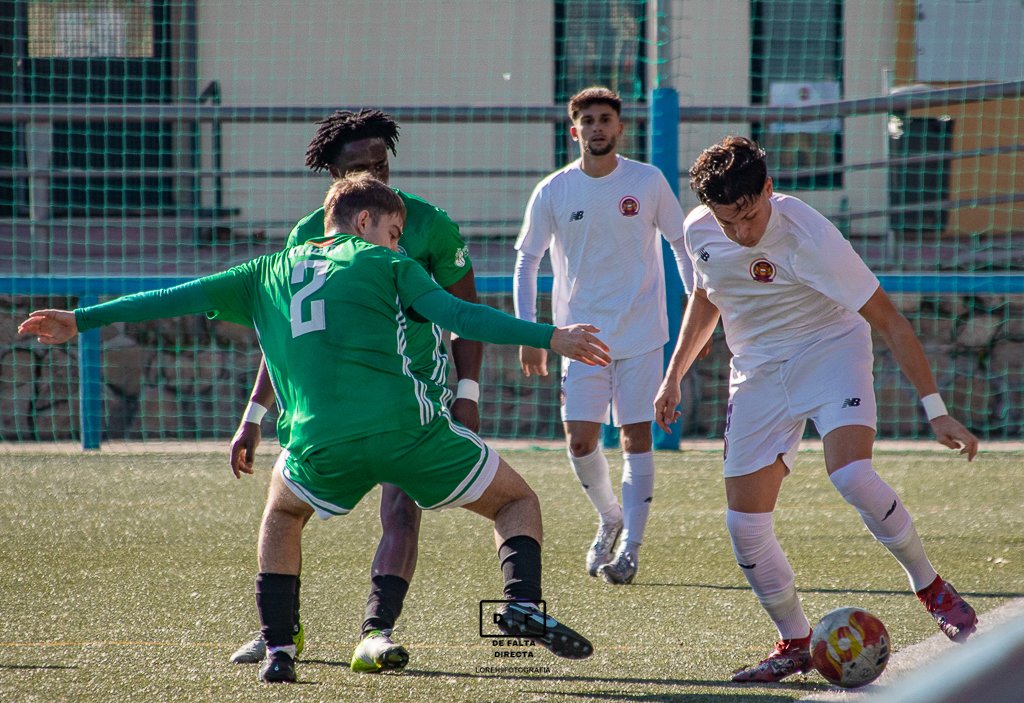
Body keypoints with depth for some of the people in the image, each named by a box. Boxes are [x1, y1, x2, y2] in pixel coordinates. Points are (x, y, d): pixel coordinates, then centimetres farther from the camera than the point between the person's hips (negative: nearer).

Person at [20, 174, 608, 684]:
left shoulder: (270, 272, 25)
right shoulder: (385, 264, 15)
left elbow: (178, 297, 25)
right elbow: (458, 316, 1)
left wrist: (83, 320, 32)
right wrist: (549, 338, 1)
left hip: (320, 445, 3)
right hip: (405, 426, -2)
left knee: (283, 514, 35)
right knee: (518, 501, 15)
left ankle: (278, 649, 20)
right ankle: (522, 599, -13)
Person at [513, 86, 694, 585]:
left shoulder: (648, 183, -2)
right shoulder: (552, 192, -1)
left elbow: (681, 246, 8)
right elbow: (526, 263, 6)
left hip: (641, 334, -1)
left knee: (637, 436, -4)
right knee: (580, 441, -4)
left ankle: (629, 546, 2)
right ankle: (609, 518, 23)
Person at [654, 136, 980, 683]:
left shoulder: (808, 237, -27)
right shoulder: (699, 233, -9)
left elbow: (887, 320, -23)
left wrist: (935, 410, -26)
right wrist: (674, 376, 14)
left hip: (831, 353, -5)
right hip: (757, 375, 5)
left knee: (852, 477, -30)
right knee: (744, 524, -5)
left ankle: (930, 587, -6)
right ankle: (795, 643, 14)